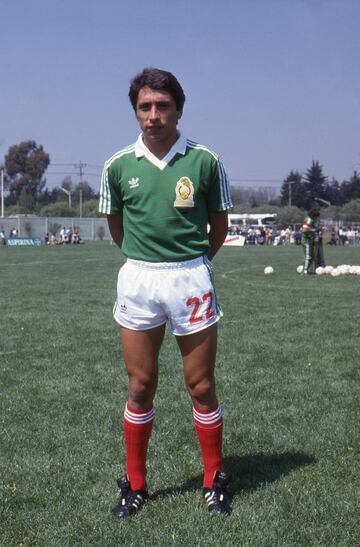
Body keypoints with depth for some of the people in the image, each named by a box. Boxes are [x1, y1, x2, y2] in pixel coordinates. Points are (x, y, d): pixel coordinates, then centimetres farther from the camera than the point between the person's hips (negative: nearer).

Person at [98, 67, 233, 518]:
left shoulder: (205, 161, -3)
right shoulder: (118, 165, 1)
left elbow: (219, 226, 8)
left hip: (191, 279, -1)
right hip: (137, 280, 2)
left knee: (202, 388, 5)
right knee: (140, 388, 9)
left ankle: (214, 481, 23)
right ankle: (135, 484, 24)